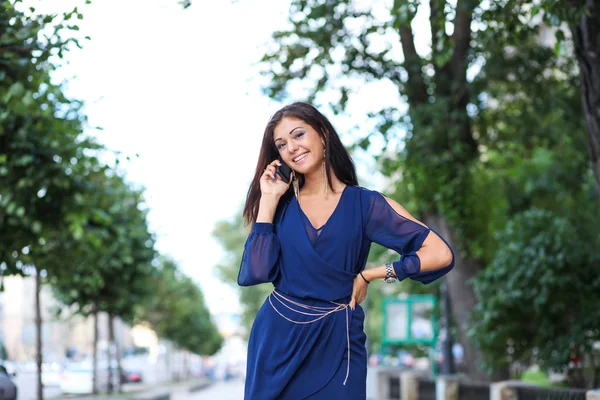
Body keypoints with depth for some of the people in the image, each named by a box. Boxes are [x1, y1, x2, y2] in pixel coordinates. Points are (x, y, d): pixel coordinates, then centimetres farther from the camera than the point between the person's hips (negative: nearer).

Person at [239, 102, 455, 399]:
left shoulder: (364, 204, -4)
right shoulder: (281, 204, 2)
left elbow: (440, 254, -10)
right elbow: (254, 273, -11)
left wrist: (367, 276, -7)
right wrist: (268, 200, -8)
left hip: (335, 341, -2)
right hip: (275, 336, 2)